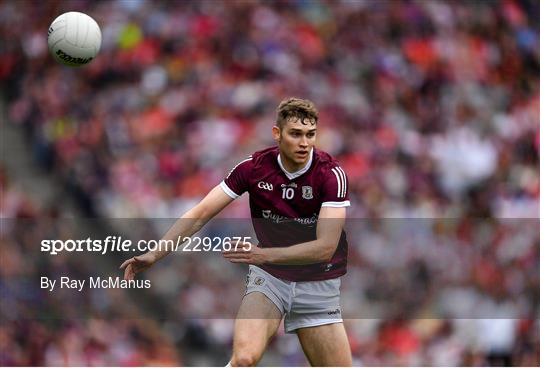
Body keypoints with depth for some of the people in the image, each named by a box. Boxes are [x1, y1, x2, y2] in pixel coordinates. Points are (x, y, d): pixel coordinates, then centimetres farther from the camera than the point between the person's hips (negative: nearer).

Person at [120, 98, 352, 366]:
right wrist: (154, 254, -14)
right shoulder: (254, 167, -10)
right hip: (267, 278, 0)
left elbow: (325, 247, -23)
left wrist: (265, 255, -33)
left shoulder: (332, 174, -16)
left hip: (318, 287, 0)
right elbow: (200, 214, -6)